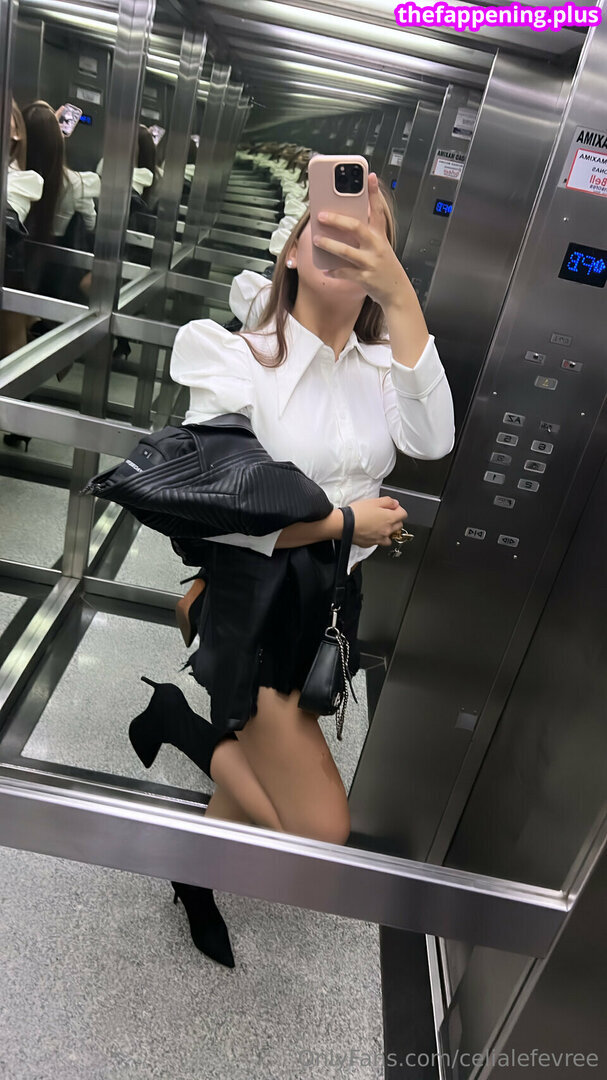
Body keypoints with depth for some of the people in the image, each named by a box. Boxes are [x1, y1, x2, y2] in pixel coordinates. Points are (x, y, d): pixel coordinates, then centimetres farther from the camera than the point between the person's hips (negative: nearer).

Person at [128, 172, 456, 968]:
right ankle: (179, 720, 13)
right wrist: (348, 521, -13)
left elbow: (431, 441, -20)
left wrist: (396, 288, -26)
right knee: (321, 830, -6)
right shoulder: (239, 358, -11)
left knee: (269, 778, 19)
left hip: (336, 601, 6)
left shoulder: (385, 365, 2)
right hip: (256, 597, -5)